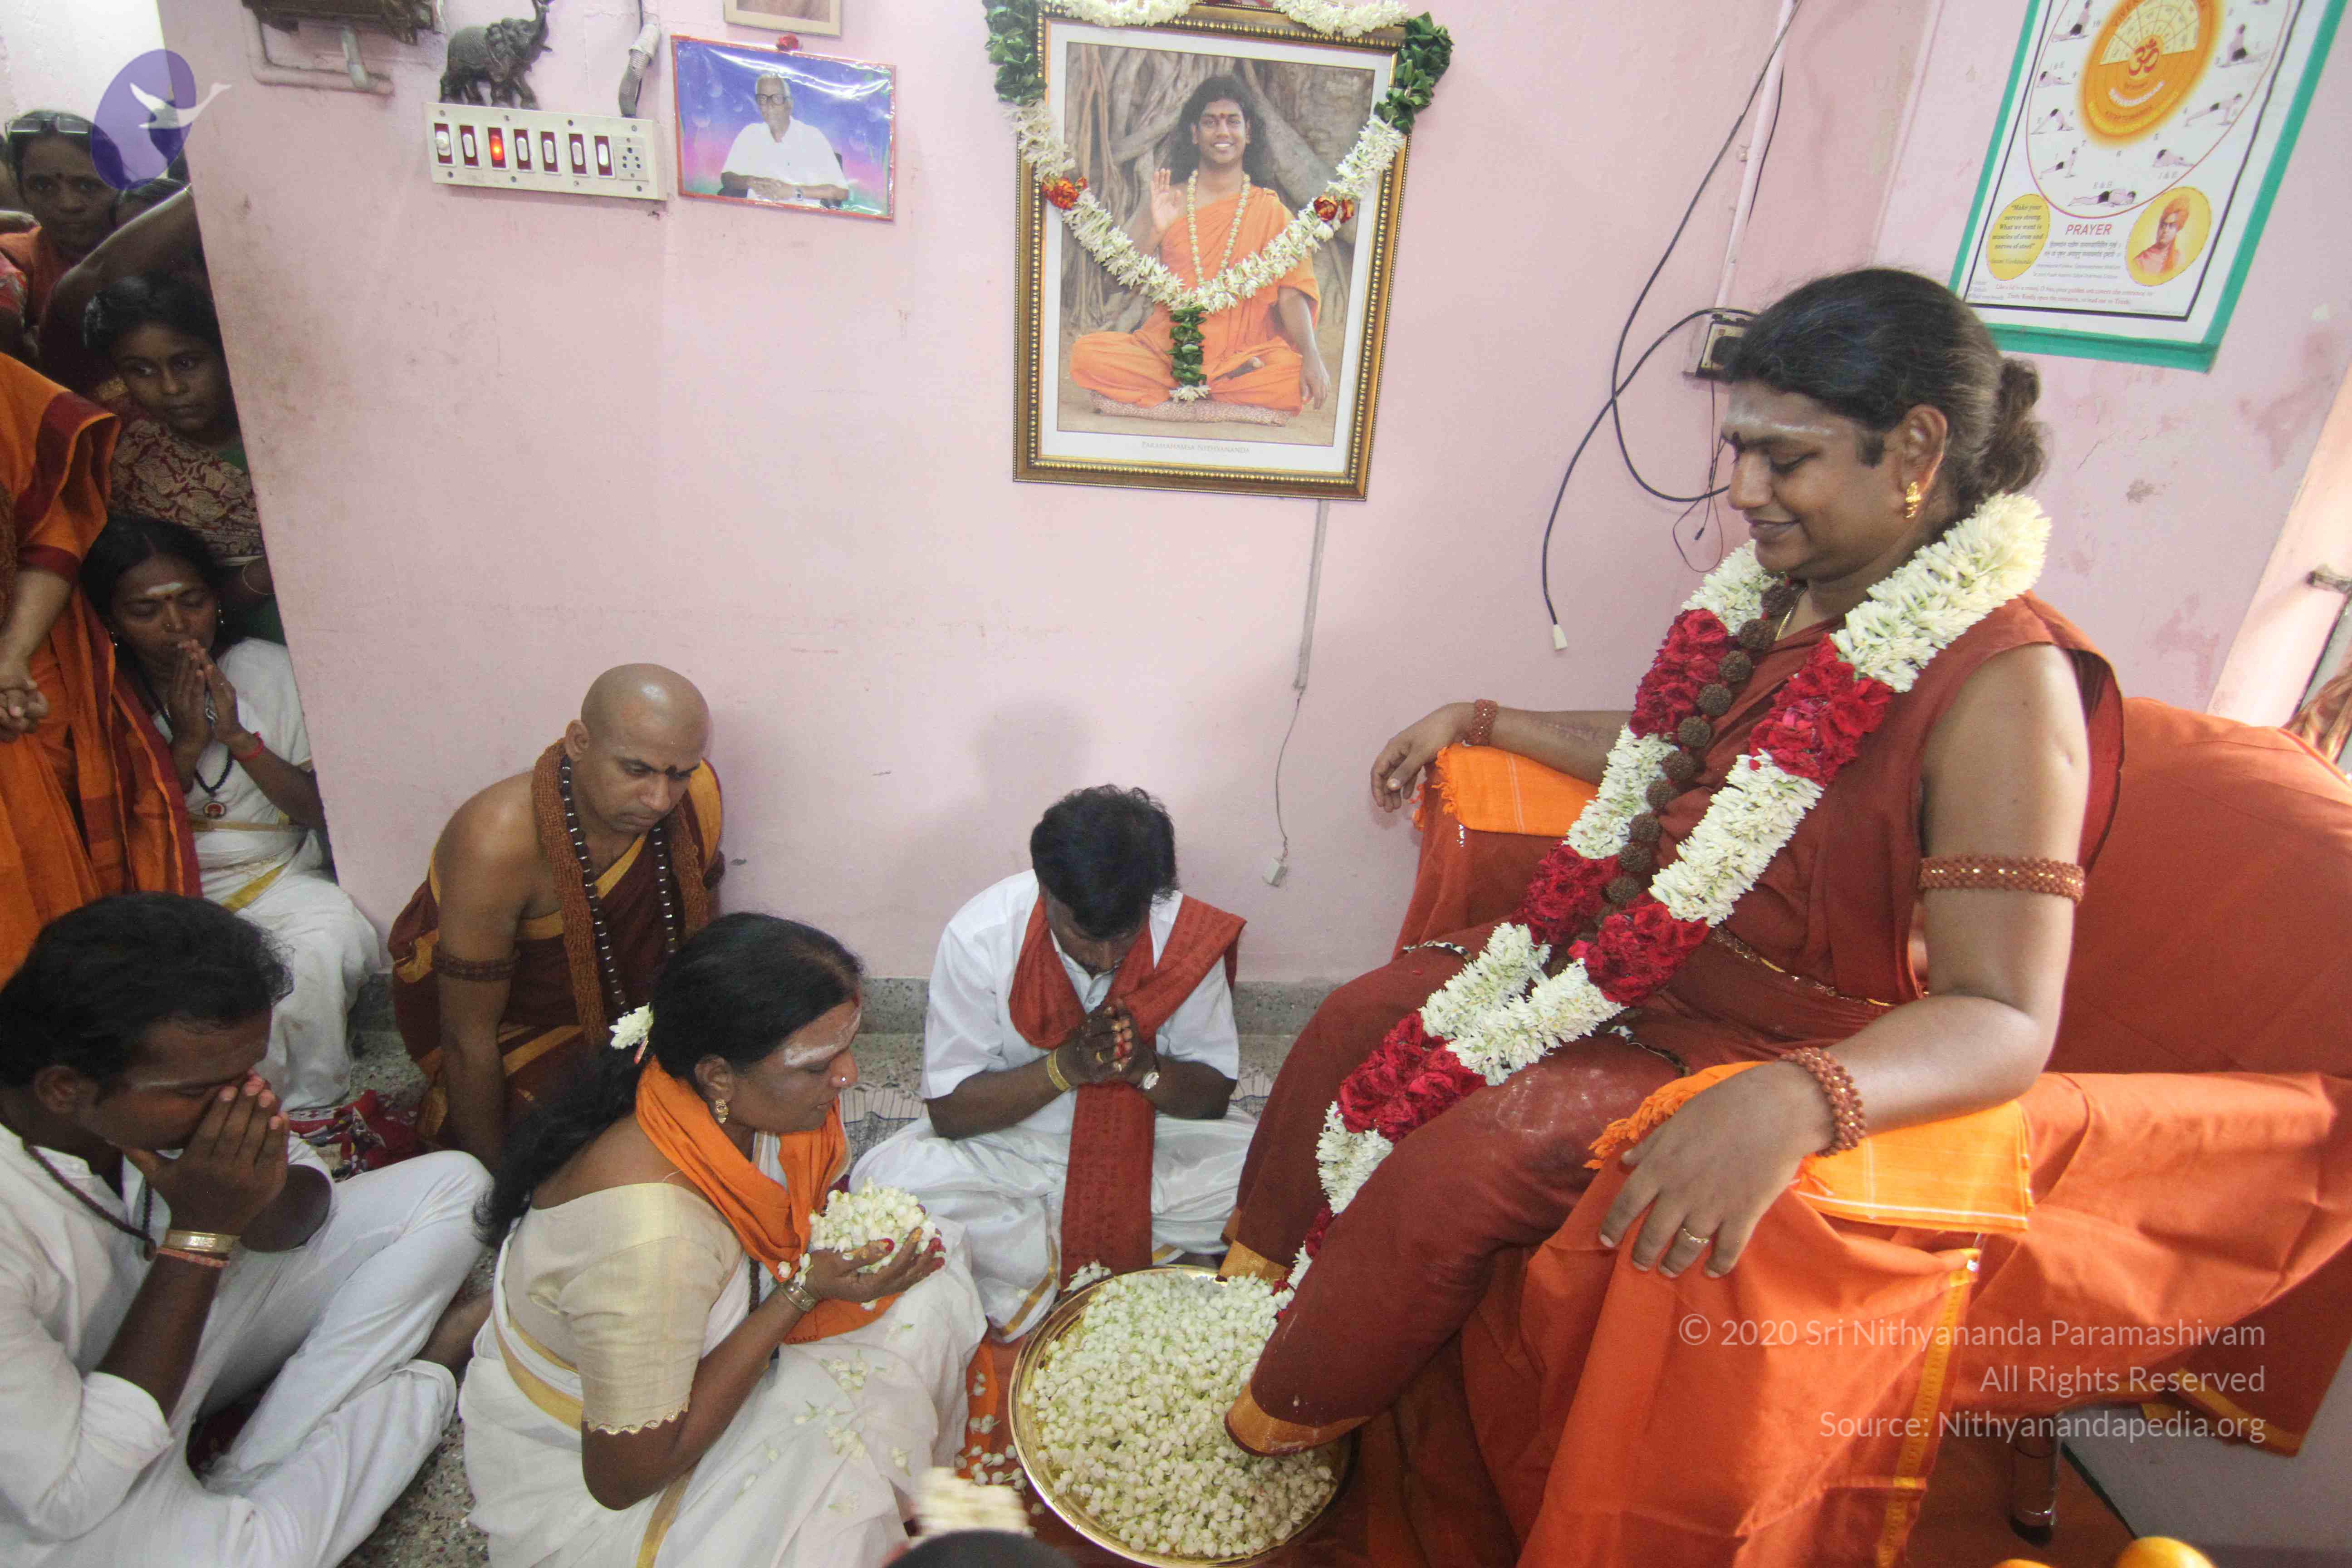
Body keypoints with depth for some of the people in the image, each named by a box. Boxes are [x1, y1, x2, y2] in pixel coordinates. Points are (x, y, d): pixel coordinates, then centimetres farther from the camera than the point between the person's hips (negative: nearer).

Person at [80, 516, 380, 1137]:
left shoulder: (266, 669, -1)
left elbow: (319, 811, -2)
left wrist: (238, 737, -16)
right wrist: (186, 745, -15)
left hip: (275, 878, 1)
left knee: (329, 936, -32)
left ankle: (312, 1109, -13)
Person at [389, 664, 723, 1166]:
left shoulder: (697, 792, -22)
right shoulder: (498, 845, -37)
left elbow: (699, 920, 0)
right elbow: (469, 1037, -27)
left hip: (613, 993, 5)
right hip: (506, 1017, -4)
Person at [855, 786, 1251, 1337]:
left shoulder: (1186, 932, -17)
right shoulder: (979, 936, -21)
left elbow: (1214, 1093, -7)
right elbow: (949, 1110, -15)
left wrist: (1147, 1068, -28)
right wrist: (1064, 1067, -29)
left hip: (1143, 1144, 1)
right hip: (1008, 1145, -1)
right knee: (888, 1176, -29)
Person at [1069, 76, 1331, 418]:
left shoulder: (1270, 209, 6)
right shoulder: (1169, 200, 8)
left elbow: (1292, 292, -5)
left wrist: (1312, 357, -22)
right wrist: (1154, 232, -14)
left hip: (1246, 349, -1)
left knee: (1303, 383, -31)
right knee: (1086, 355, -24)